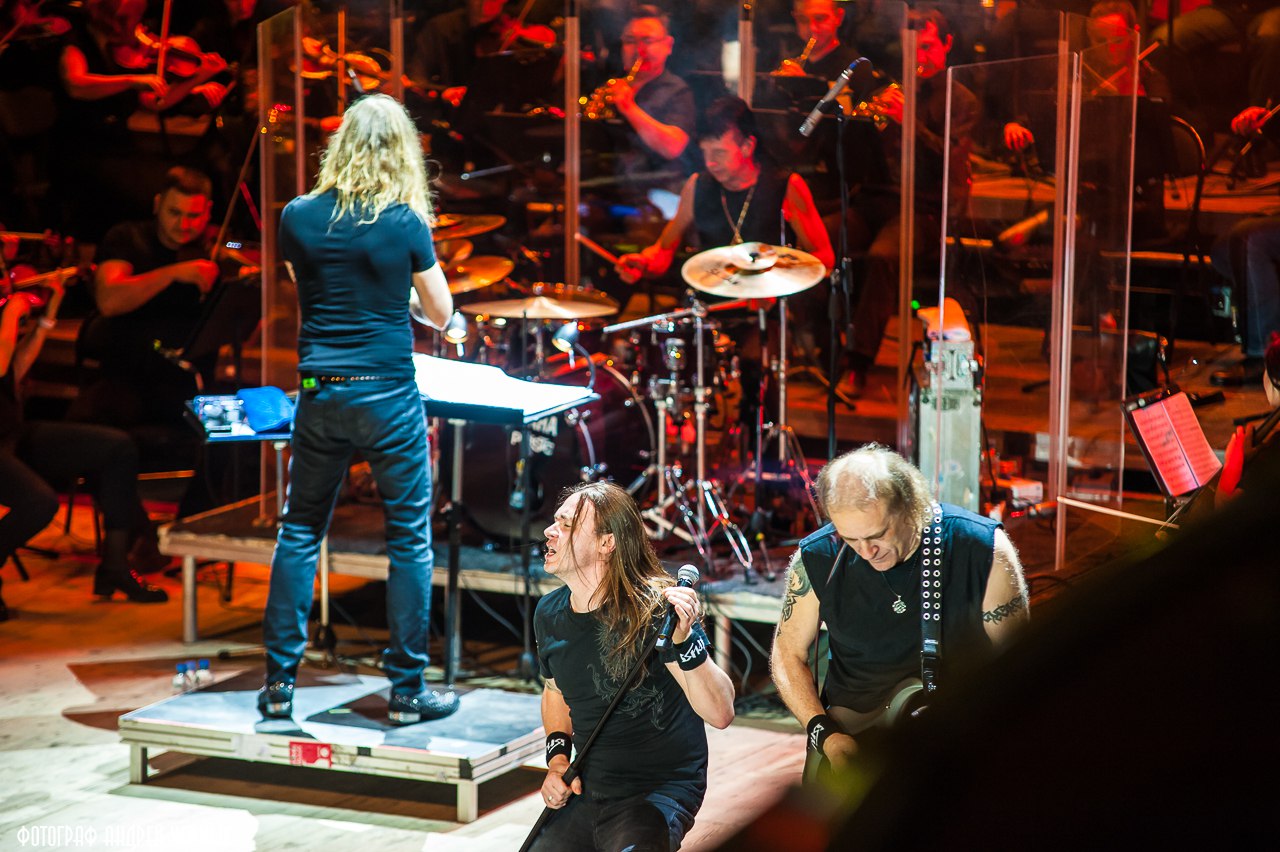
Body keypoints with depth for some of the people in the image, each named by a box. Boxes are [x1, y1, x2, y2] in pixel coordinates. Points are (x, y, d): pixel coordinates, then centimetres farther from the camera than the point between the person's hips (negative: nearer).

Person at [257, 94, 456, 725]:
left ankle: (279, 682, 12)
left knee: (299, 532, 12)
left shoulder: (298, 218, 1)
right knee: (409, 540, 5)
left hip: (319, 396, 3)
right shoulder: (405, 223, -7)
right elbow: (440, 314, 3)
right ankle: (406, 689, 7)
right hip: (388, 398, -3)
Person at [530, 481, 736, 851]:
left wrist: (684, 639, -37)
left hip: (661, 789, -7)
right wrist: (557, 758, 7)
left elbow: (720, 714, -23)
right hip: (586, 790, 7)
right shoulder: (549, 615, 2)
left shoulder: (655, 609, -17)